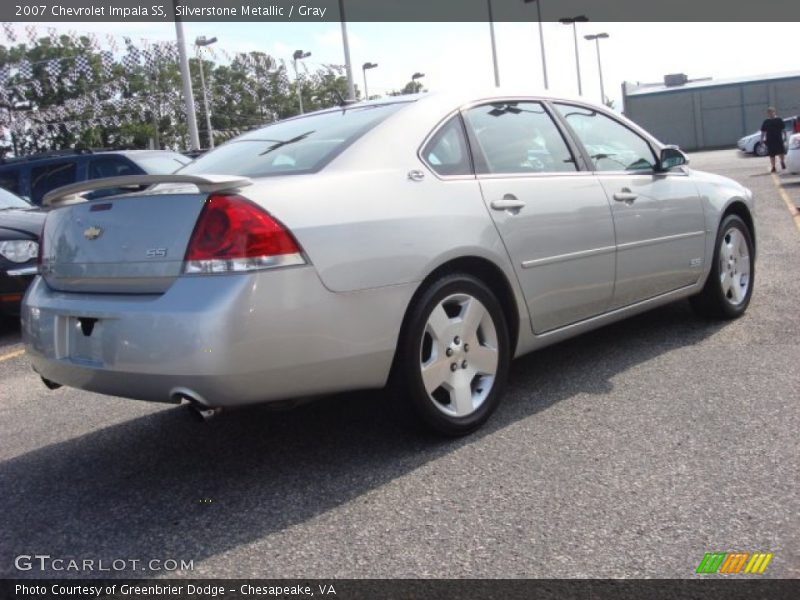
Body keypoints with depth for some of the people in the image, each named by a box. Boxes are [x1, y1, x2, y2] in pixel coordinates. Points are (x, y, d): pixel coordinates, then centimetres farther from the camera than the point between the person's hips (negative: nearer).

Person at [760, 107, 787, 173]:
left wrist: (784, 137, 0)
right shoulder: (766, 122, 5)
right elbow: (763, 132, 8)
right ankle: (773, 168, 12)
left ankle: (782, 162, 21)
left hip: (779, 139, -1)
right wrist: (762, 139, 2)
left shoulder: (779, 120, 3)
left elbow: (783, 130, 6)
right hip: (770, 140, 1)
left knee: (781, 152, -8)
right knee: (772, 155, 3)